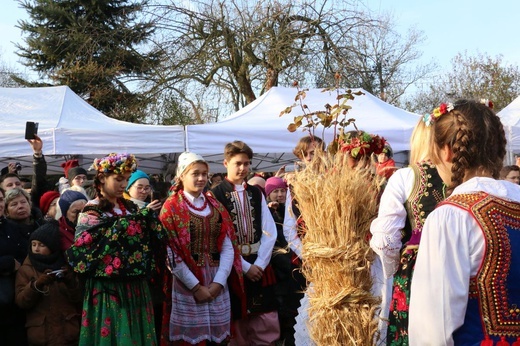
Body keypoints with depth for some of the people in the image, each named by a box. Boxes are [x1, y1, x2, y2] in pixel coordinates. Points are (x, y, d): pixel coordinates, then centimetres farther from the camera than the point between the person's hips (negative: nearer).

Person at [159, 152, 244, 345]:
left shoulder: (216, 206, 11)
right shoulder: (171, 208, -2)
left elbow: (228, 248, 4)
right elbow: (170, 254, -10)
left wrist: (218, 282, -8)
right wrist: (195, 286, -13)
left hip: (217, 285, 4)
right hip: (186, 285, -4)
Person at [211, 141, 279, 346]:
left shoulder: (257, 194, 10)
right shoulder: (216, 195, -6)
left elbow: (270, 232, 5)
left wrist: (259, 263, -7)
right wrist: (244, 266, -11)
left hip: (260, 265, 4)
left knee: (268, 326, 3)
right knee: (237, 324, 4)